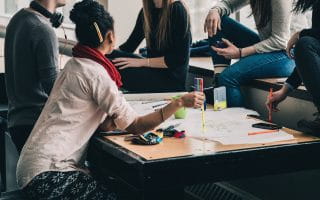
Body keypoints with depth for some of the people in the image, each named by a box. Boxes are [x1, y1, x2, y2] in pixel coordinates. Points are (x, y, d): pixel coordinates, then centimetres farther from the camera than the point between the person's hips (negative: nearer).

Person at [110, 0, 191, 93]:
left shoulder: (177, 10, -11)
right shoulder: (147, 10, 9)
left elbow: (180, 58, -16)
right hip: (152, 71, 6)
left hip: (171, 78, -6)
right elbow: (130, 44, 12)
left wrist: (142, 62, -20)